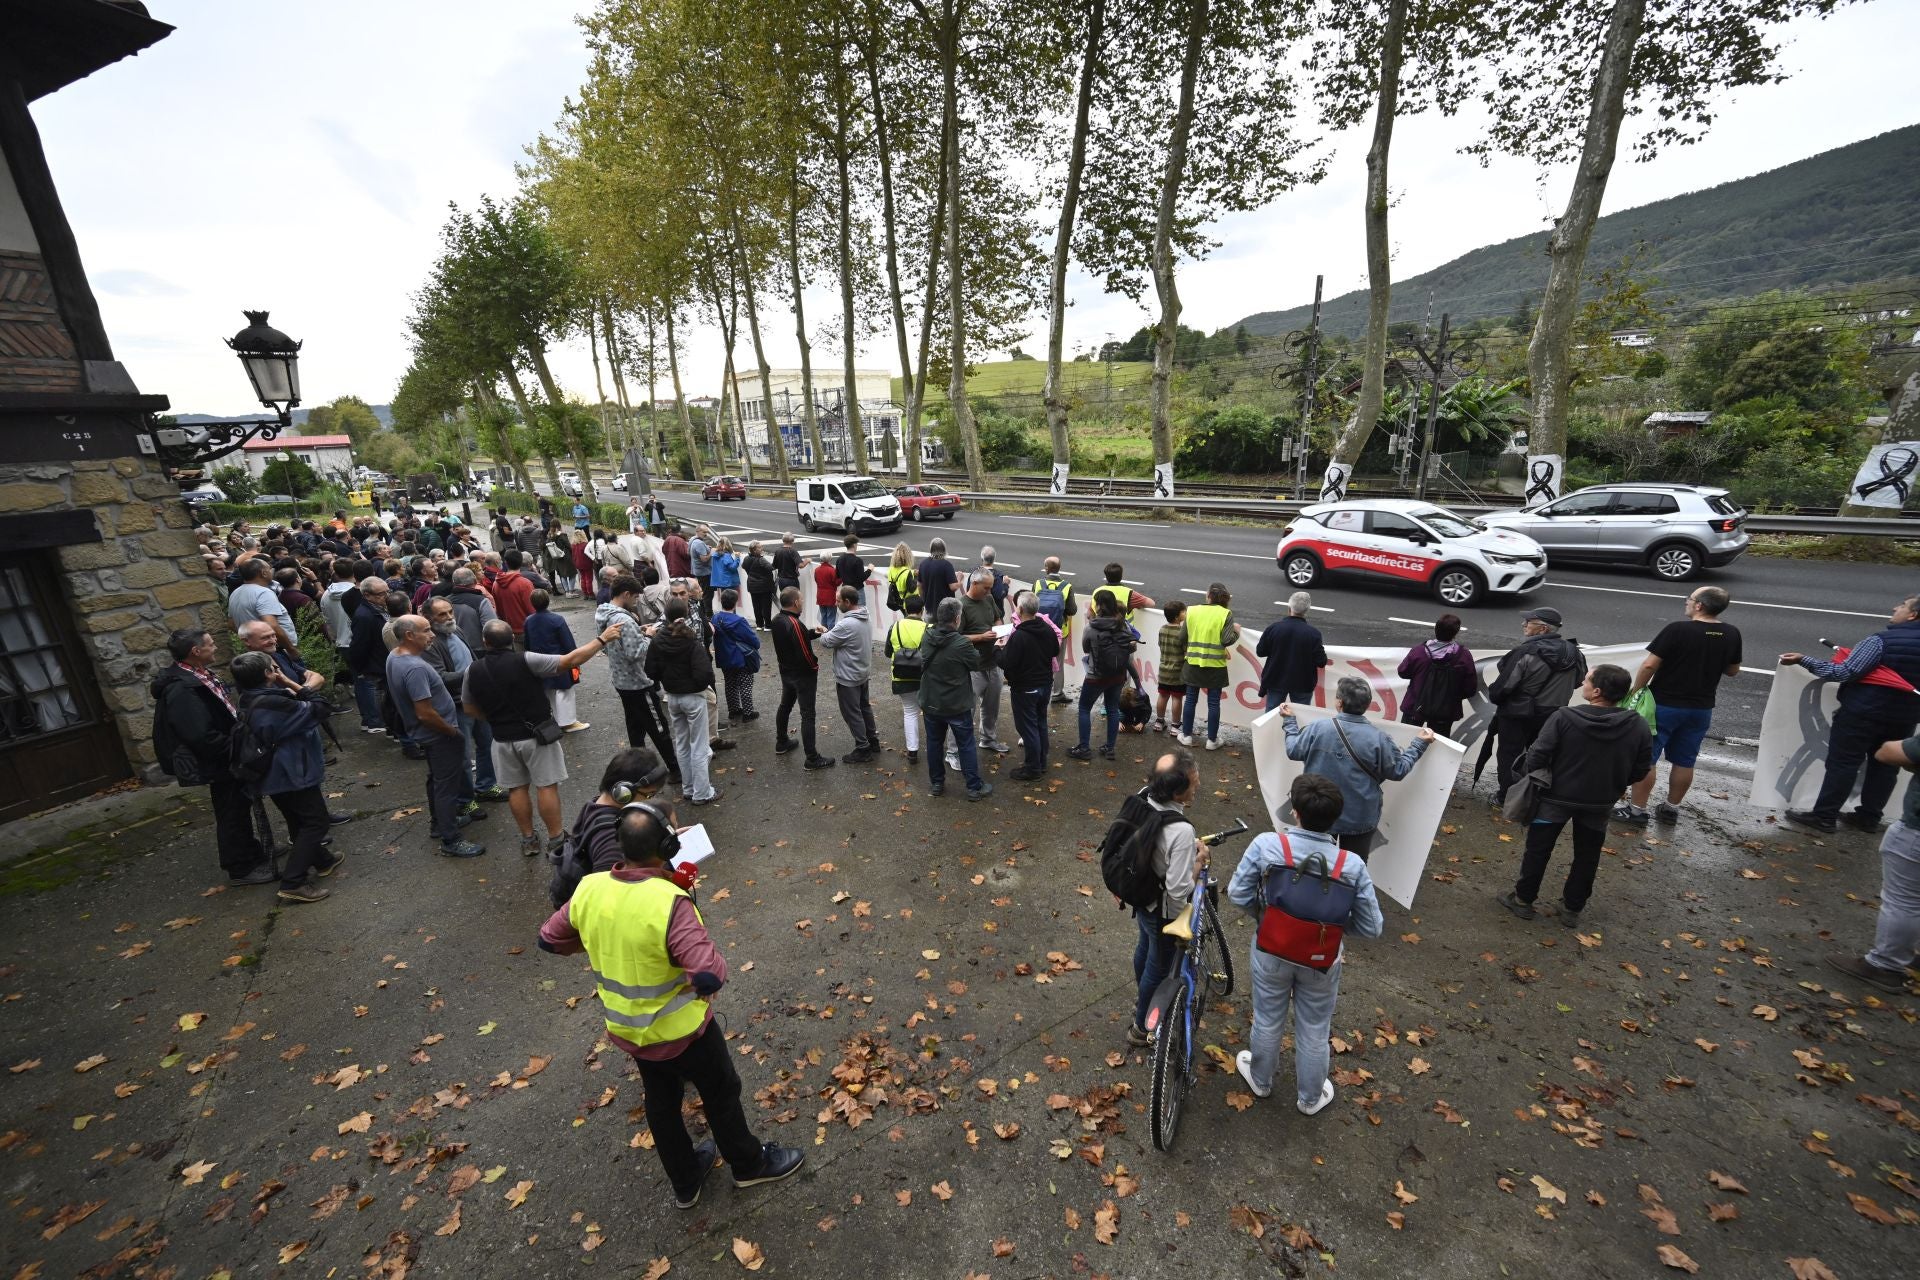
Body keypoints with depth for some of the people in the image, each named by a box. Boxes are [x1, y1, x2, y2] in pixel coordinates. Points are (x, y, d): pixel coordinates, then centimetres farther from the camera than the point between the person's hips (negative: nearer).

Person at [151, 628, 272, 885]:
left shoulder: (198, 676, 3)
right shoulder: (182, 690, -27)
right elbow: (202, 737, -29)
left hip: (227, 759, 9)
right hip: (218, 765, -9)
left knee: (240, 807, 22)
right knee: (232, 814, 5)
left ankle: (250, 852, 38)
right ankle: (241, 868, 19)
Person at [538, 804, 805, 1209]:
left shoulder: (589, 890, -16)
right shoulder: (669, 903, -37)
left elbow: (549, 939, 2)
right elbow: (710, 976, -40)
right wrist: (711, 954, -19)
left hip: (628, 1029, 6)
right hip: (681, 1030, -5)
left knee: (661, 1104, 28)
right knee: (720, 1094, 22)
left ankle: (685, 1183, 51)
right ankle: (750, 1164, 46)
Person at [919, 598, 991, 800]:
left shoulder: (927, 638, -6)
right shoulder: (962, 644, -25)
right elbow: (978, 663, -10)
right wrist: (974, 650, 11)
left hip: (930, 704, 5)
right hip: (957, 706, -5)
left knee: (934, 744, 18)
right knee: (966, 746, 9)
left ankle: (937, 783, 29)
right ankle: (975, 787, 18)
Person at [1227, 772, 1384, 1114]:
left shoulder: (1266, 845, -28)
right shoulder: (1352, 865, -24)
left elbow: (1237, 894, -18)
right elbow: (1371, 926, -14)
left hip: (1272, 953, 0)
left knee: (1268, 1021, 25)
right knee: (1314, 1032, 25)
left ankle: (1260, 1080, 51)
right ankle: (1310, 1097, 49)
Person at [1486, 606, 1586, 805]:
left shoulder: (1525, 652, -25)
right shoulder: (1572, 652, -3)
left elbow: (1503, 685, -23)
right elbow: (1578, 681, 11)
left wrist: (1494, 696, -3)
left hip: (1517, 714, -6)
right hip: (1553, 715, 6)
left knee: (1509, 755, 9)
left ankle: (1506, 798, 16)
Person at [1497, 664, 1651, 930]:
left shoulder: (1564, 717, -23)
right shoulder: (1638, 726, -11)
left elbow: (1537, 756, -20)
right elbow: (1640, 770, -2)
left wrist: (1532, 780, 0)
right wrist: (1612, 785, 15)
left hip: (1557, 797, -3)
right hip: (1599, 804, 3)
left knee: (1538, 849, 12)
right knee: (1586, 857, 19)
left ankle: (1523, 899, 23)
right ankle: (1572, 908, 29)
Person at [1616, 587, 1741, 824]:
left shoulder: (1677, 630, -18)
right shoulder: (1732, 634, 0)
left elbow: (1650, 665, -19)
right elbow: (1733, 671, 13)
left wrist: (1635, 691, -6)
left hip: (1665, 705, -6)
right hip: (1701, 708, 6)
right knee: (1684, 761, 15)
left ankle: (1636, 810, 6)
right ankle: (1671, 808, 26)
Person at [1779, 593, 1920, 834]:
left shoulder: (1881, 640, -17)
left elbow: (1844, 672, -22)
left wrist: (1803, 660, -21)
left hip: (1864, 710, -7)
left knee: (1843, 762, -2)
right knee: (1885, 765, 13)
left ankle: (1824, 816, 0)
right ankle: (1869, 817, 19)